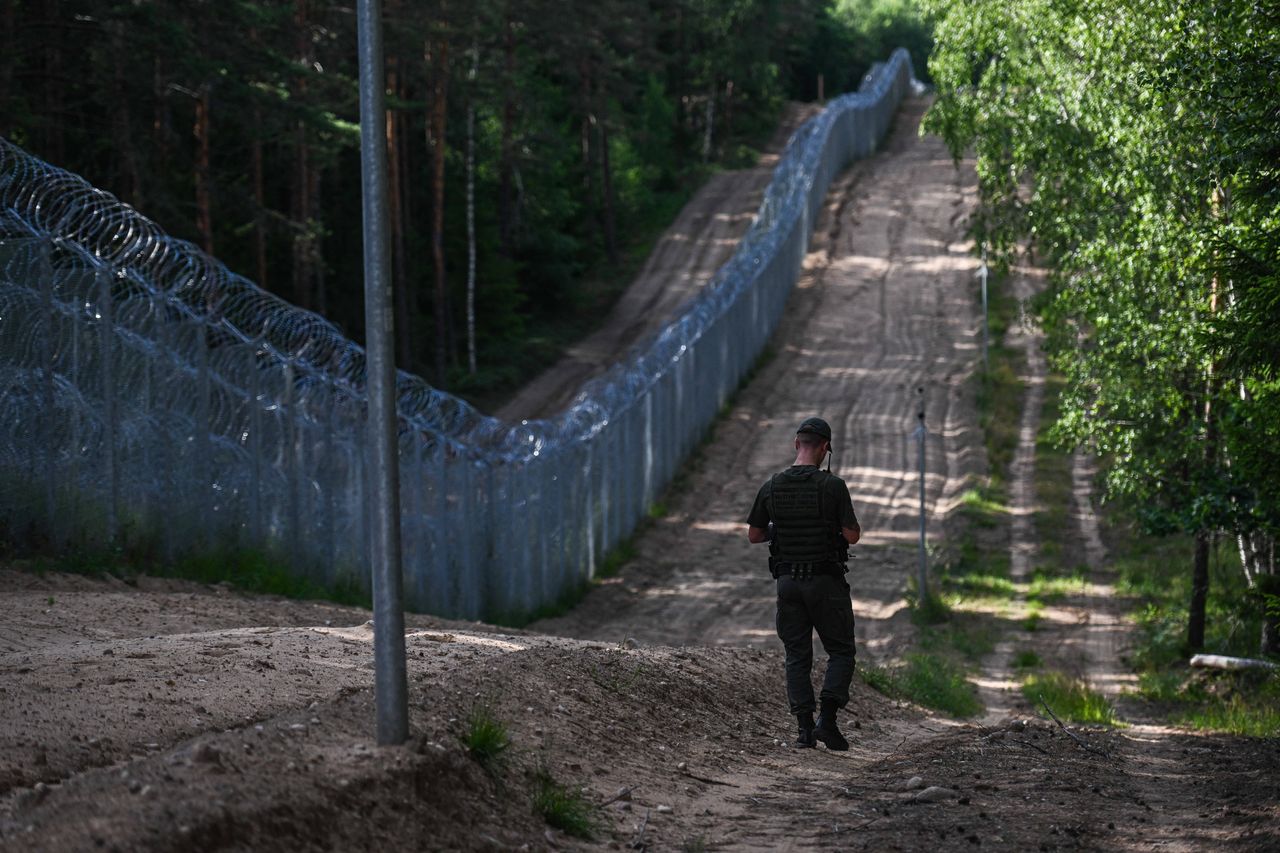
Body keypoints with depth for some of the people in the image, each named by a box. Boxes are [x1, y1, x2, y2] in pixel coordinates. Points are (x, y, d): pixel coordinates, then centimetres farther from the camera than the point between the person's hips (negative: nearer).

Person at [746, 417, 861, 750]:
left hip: (788, 582, 3)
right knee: (841, 652, 8)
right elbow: (852, 535, -11)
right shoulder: (833, 485, -12)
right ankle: (827, 719, -7)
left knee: (797, 656, 9)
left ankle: (804, 728, 1)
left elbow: (754, 535, 9)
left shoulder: (772, 487, 0)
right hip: (826, 583, -3)